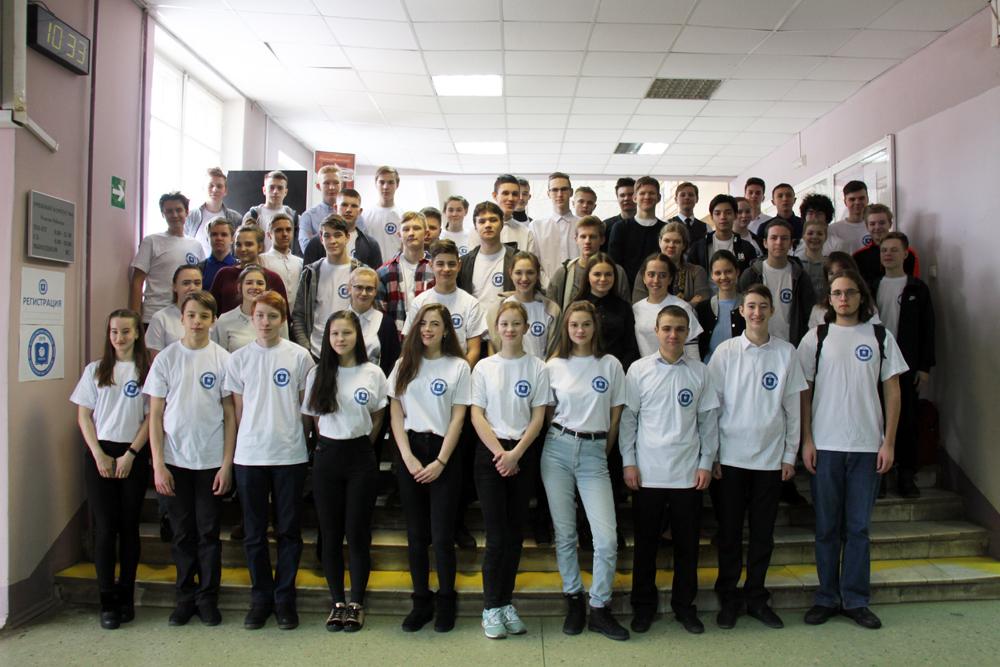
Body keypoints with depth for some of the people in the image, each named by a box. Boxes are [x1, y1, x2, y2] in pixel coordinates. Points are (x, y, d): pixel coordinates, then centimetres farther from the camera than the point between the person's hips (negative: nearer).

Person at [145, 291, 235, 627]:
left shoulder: (223, 359, -3)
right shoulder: (165, 359, 1)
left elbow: (230, 415, -1)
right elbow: (155, 415, 2)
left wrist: (227, 463, -5)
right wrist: (158, 463, -4)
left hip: (212, 461, -1)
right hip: (175, 461, 1)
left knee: (208, 533, 7)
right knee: (182, 533, 10)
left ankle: (208, 597, 20)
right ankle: (185, 596, 24)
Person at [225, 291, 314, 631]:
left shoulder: (299, 356, -1)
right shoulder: (239, 358, 4)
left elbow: (306, 404, 5)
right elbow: (238, 408, 8)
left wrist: (301, 438, 3)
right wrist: (241, 445, 6)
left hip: (290, 455, -1)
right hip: (249, 456, 2)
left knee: (289, 532, 8)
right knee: (254, 533, 10)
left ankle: (285, 597, 22)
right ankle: (260, 598, 25)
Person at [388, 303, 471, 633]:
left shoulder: (458, 367, 2)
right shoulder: (404, 365, 9)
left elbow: (458, 418, -2)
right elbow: (395, 414, 5)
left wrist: (440, 462, -10)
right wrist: (408, 457, -6)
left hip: (443, 453, -2)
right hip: (409, 453, 3)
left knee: (442, 536, -1)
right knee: (416, 534, 8)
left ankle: (445, 602, 17)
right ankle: (421, 602, 21)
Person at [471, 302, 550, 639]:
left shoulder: (537, 368, 3)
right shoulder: (484, 367, 3)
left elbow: (538, 417, -1)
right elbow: (477, 415, -1)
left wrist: (515, 454, -11)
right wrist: (499, 453, -11)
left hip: (523, 454, 1)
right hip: (490, 452, -1)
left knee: (515, 533, 8)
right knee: (497, 534, -4)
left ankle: (506, 601, 20)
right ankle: (491, 607, 7)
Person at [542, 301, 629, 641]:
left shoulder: (611, 365, 2)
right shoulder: (554, 366, 3)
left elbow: (615, 415, 7)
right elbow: (547, 412, 11)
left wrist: (603, 451, 10)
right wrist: (558, 441, 8)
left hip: (594, 452, 0)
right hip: (558, 449, 1)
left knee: (607, 537, -7)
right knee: (564, 533, 7)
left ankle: (599, 608, 11)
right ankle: (573, 600, 24)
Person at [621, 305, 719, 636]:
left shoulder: (699, 372, 3)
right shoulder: (639, 370, -1)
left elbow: (709, 420, 7)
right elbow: (628, 418, 1)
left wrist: (706, 463, 2)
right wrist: (628, 462, -3)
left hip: (688, 472, 1)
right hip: (647, 472, -1)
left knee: (687, 543, 11)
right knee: (645, 542, 9)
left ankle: (684, 604, 27)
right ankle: (643, 605, 24)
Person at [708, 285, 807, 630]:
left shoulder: (786, 352, 2)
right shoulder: (725, 351, -1)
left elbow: (792, 407, 6)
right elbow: (713, 405, 0)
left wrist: (790, 453, 4)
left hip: (771, 456, 1)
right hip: (731, 455, -1)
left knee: (763, 532, 9)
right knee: (730, 531, 6)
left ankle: (756, 597, 24)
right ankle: (729, 598, 19)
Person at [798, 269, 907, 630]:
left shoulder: (880, 337, 5)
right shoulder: (816, 337, 3)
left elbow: (892, 391, 6)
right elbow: (804, 391, 2)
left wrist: (889, 441, -1)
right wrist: (806, 440, -3)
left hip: (867, 445, 1)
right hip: (825, 445, 0)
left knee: (858, 527, 8)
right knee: (827, 526, 7)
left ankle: (856, 600, 19)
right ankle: (827, 597, 18)